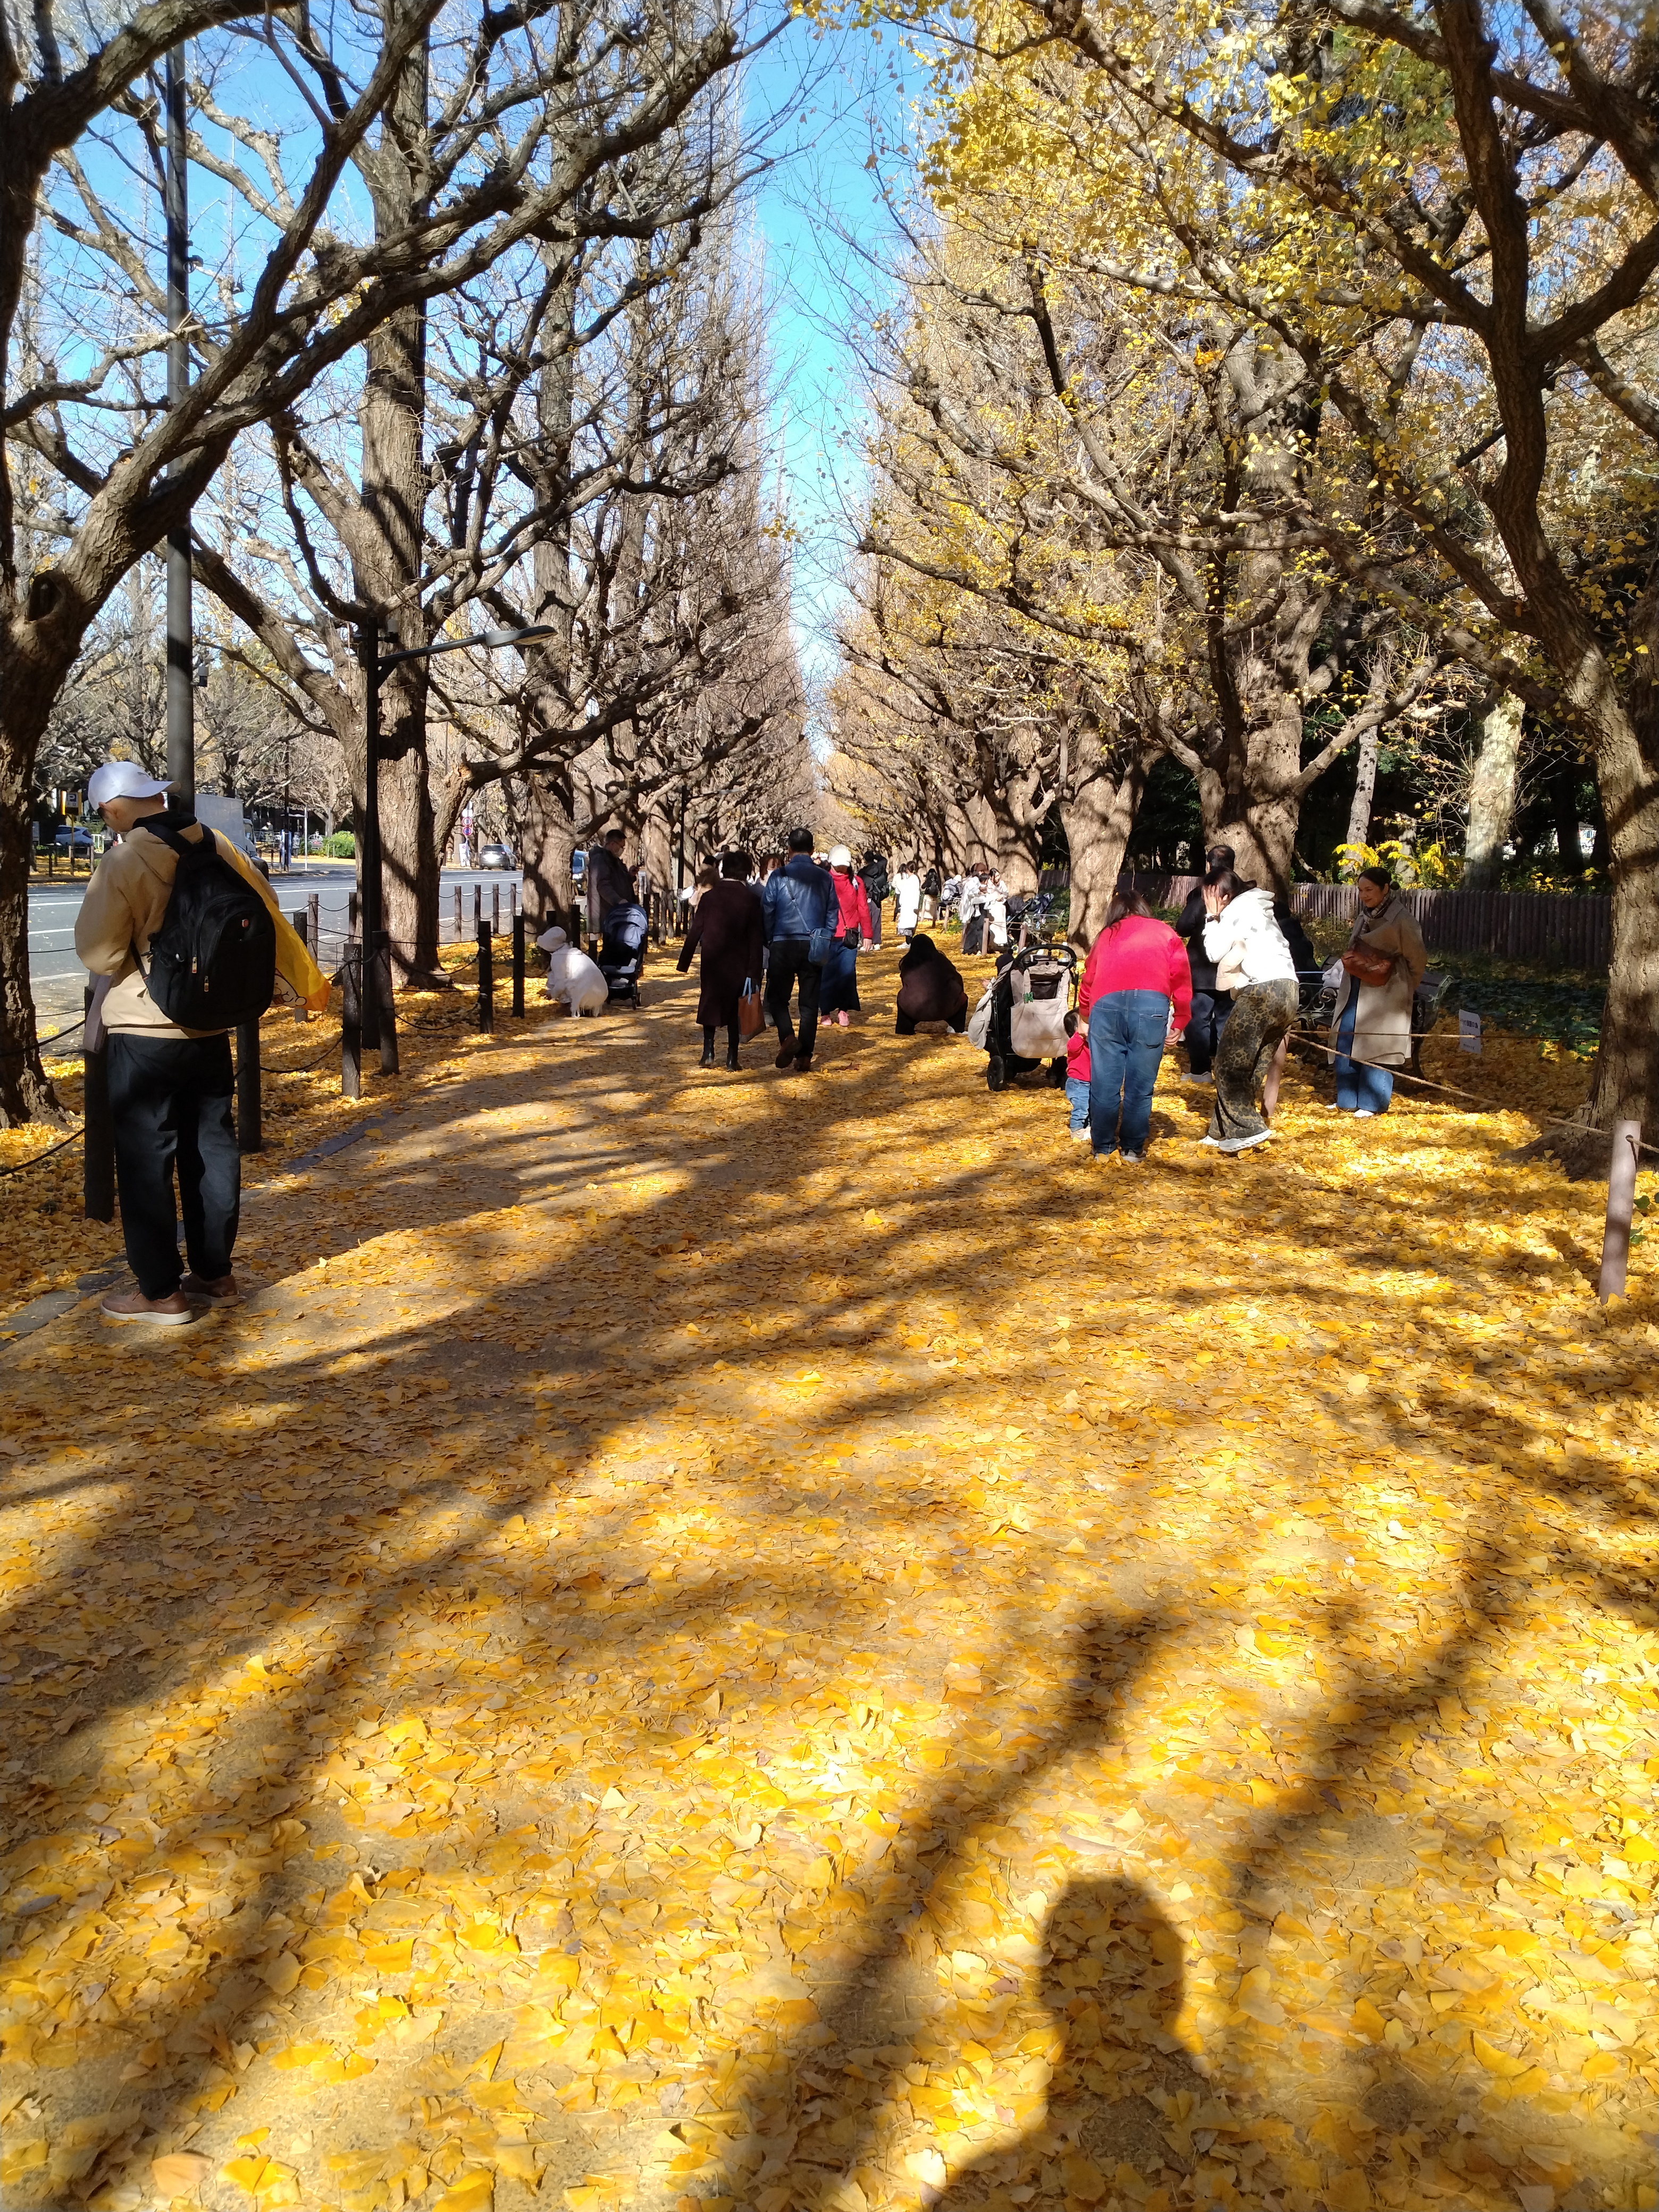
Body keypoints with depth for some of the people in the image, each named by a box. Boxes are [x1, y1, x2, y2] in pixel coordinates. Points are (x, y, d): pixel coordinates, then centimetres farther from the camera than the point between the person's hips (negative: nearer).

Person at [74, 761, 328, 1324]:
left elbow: (97, 954, -14)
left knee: (146, 1160, 2)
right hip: (211, 1028, 6)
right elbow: (270, 920, 7)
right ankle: (215, 1274, 23)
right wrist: (307, 982, 19)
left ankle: (161, 1292, 7)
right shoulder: (218, 849, 1)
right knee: (211, 1149, 13)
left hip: (145, 1034, -6)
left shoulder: (124, 863, -17)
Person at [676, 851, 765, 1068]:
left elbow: (695, 932, -3)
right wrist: (754, 972, -7)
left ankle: (708, 1051, 4)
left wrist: (685, 962, 2)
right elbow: (756, 939, -8)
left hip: (711, 960, 0)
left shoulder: (709, 896, -4)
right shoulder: (752, 899, -5)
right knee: (735, 1007, 10)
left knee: (710, 1003, 16)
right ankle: (732, 1057, 7)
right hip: (739, 963, 0)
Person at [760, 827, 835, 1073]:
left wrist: (769, 942, 10)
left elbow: (767, 911, -2)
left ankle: (788, 1037, -17)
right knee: (810, 1003, 7)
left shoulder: (778, 877, -4)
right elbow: (832, 913, 8)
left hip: (783, 945, -2)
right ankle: (804, 1057, 5)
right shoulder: (824, 878, 4)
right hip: (813, 947, 2)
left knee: (777, 997, 8)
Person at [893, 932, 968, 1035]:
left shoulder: (907, 963, 8)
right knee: (962, 998, 28)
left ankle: (905, 1030, 32)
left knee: (902, 997, 35)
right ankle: (957, 1028, 17)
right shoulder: (939, 960, 7)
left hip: (914, 1010, 1)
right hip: (943, 1009, -1)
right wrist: (958, 991, 38)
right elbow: (957, 979, 17)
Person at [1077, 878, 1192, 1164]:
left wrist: (1084, 1015, 46)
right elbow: (1181, 977, 10)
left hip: (1106, 1004, 2)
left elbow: (1088, 980, 31)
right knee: (1140, 1084, 7)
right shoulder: (1164, 932, 23)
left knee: (1105, 1083, 9)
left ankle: (1103, 1148, 19)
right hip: (1151, 1004, -2)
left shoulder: (1106, 936, 28)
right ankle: (1133, 1150, 14)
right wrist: (1180, 1020, 13)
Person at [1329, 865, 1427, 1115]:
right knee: (1345, 1044, 6)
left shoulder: (1400, 919, -12)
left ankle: (1371, 1104, 4)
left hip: (1384, 994, -7)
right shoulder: (1363, 917, 8)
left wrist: (1407, 988, 6)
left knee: (1375, 1047, -4)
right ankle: (1347, 1101, 16)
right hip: (1355, 990, 7)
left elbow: (1418, 958, -4)